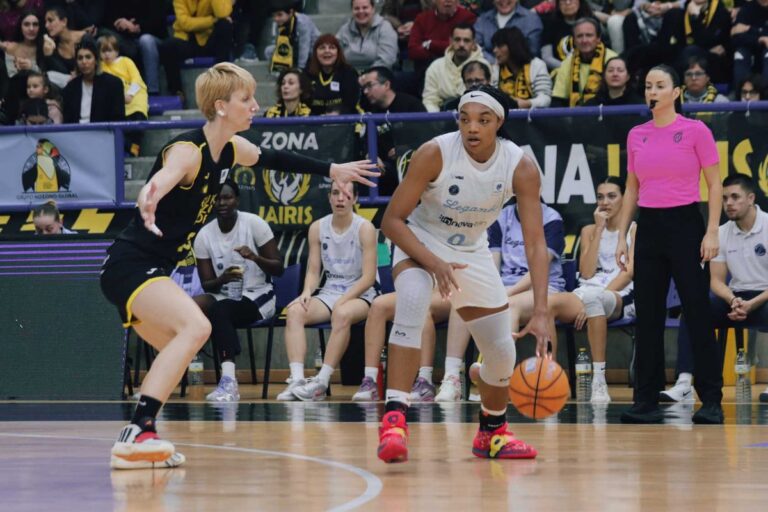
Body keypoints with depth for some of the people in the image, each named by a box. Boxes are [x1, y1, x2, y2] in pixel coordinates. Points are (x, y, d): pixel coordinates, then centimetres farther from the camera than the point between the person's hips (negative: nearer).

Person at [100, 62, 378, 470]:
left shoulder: (232, 150, 6)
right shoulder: (188, 151, -21)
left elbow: (273, 159, 28)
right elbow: (162, 178, -44)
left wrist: (332, 170, 34)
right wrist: (149, 202, -67)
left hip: (148, 271, 11)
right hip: (128, 265, -11)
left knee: (176, 352, 21)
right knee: (195, 327, -28)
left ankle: (136, 440, 26)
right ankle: (136, 435, -34)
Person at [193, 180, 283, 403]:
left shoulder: (254, 223, -5)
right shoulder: (204, 236, 3)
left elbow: (278, 269, -5)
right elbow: (206, 284, 3)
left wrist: (255, 258, -24)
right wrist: (222, 280, -20)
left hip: (257, 296, -3)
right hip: (223, 297, 3)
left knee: (220, 309, -34)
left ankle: (229, 381, -45)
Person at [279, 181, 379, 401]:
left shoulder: (364, 228, -7)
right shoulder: (318, 228, 6)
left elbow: (368, 277, -11)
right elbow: (313, 271, 8)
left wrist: (343, 300, -21)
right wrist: (307, 292, -14)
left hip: (359, 294, -4)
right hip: (328, 292, 4)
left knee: (342, 314, -39)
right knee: (294, 311, -25)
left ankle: (322, 381, -37)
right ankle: (297, 380, -35)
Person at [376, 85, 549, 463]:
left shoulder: (521, 168, -20)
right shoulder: (434, 154, -27)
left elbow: (535, 243, -23)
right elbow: (391, 220, -22)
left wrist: (540, 313, -34)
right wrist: (434, 263, -36)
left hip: (472, 252, 4)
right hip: (420, 243, -4)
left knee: (502, 351, 5)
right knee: (412, 301, -37)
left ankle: (492, 432, 36)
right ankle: (394, 419, -40)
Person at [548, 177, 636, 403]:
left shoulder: (635, 229, 8)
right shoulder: (589, 230, 20)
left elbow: (629, 272, -7)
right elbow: (587, 273, 6)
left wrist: (593, 300, -18)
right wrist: (599, 230, 3)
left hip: (621, 298, -4)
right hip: (587, 293, 4)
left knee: (592, 296, -42)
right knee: (547, 303, -31)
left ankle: (599, 383, -41)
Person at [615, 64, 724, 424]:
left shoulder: (695, 131, -4)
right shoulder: (636, 136, 9)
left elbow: (715, 185, -3)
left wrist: (712, 233, -11)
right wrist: (621, 236, 9)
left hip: (685, 225, -5)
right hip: (648, 228, 5)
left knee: (698, 314, -4)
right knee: (647, 316, 4)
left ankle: (711, 401, 1)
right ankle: (647, 401, 8)